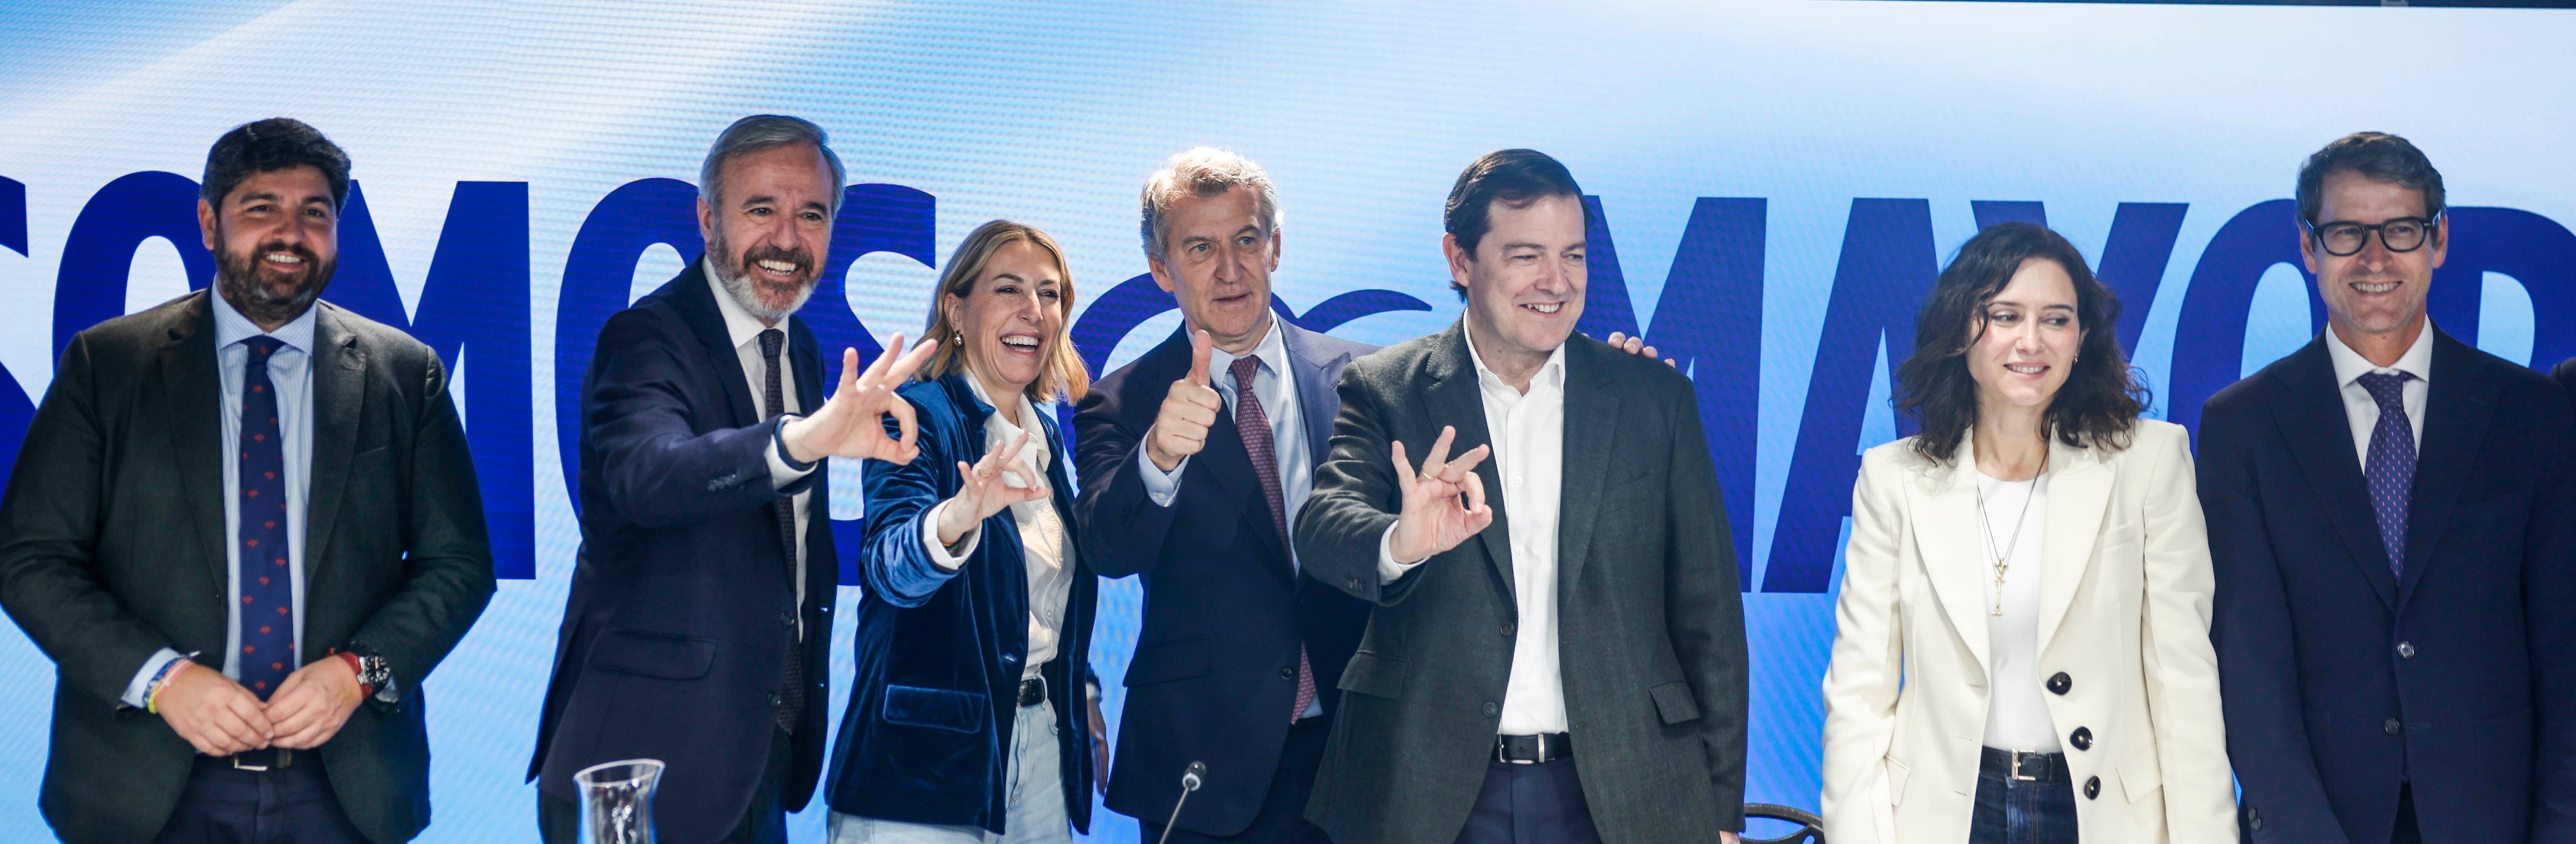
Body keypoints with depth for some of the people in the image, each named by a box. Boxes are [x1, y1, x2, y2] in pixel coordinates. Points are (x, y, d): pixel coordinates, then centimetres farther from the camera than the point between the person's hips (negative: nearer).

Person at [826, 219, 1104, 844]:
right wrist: (958, 516, -47)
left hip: (1043, 742, 6)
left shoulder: (1044, 434, 13)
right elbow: (893, 568, -27)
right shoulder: (920, 417, -9)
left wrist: (1082, 697, 10)